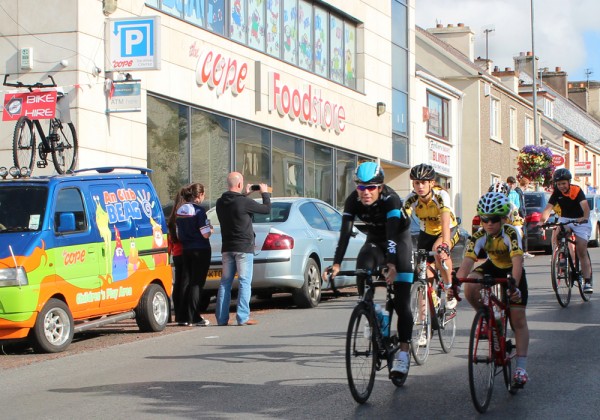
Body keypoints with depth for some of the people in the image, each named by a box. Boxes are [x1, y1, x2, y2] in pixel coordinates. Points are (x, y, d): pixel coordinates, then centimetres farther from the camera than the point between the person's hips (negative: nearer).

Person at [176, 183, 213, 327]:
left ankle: (183, 317, 13)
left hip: (186, 250, 7)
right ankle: (194, 317, -3)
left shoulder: (180, 210, 8)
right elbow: (206, 234, -17)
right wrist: (211, 229, 3)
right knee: (197, 283, -3)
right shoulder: (199, 210, -14)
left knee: (186, 282, 11)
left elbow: (179, 234, 13)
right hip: (201, 250, -7)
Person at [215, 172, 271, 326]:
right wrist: (265, 193, 11)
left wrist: (245, 195, 26)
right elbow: (266, 209, -6)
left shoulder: (221, 203, 3)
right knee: (245, 282, -2)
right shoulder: (244, 202, -16)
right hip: (244, 247, -6)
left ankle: (222, 318, 9)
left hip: (227, 248, 6)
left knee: (225, 282, 10)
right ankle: (242, 317, -7)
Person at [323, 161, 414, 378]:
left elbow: (392, 234, -42)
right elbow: (345, 233, -28)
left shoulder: (391, 199, -32)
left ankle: (403, 354, -15)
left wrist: (392, 265, -55)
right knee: (361, 273, -28)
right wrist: (336, 264, -40)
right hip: (375, 240, 4)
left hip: (399, 240, -4)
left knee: (401, 301, -13)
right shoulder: (353, 201, -21)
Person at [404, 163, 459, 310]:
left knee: (439, 250, -35)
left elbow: (445, 220, -45)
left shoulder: (441, 195, -31)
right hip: (427, 233, 4)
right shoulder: (411, 199, -22)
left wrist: (444, 245, -61)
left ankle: (449, 290, -18)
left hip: (449, 231, -4)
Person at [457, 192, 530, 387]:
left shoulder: (511, 234, -32)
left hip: (512, 272, -3)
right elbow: (467, 262, -35)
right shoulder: (478, 236, -24)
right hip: (492, 267, 3)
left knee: (518, 319, -8)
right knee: (470, 288, -29)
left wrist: (514, 285, -61)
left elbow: (517, 261, -45)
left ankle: (521, 368, -4)